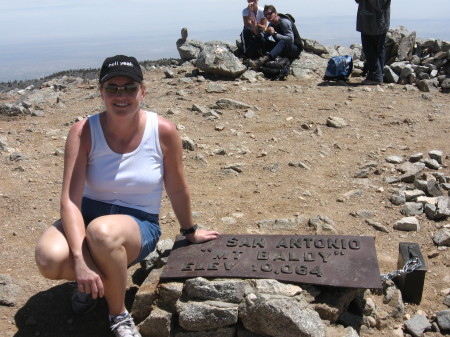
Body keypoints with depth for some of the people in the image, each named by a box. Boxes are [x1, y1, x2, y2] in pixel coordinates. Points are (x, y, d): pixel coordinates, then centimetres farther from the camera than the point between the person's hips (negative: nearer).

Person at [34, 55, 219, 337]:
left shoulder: (163, 132, -13)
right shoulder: (84, 132, -13)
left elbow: (177, 189, 2)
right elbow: (70, 199, -21)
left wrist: (190, 232, 16)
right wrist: (80, 260, -33)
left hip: (139, 224, -1)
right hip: (89, 215, 2)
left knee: (102, 231, -38)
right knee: (49, 258, -32)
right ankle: (95, 278, 5)